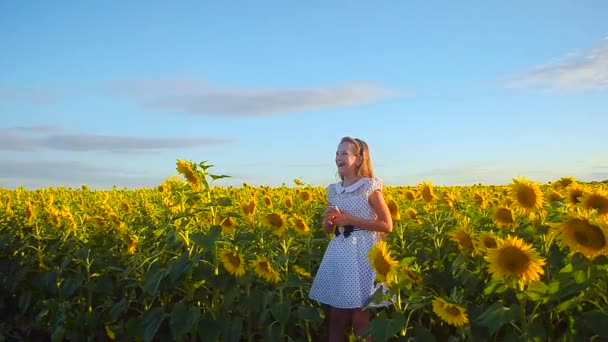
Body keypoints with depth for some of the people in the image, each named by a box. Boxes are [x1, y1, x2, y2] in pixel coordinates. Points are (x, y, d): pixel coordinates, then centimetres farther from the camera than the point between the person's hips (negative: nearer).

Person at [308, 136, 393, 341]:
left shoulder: (369, 187, -5)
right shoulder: (334, 191, 10)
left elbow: (387, 226, -8)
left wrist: (351, 220, -13)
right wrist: (328, 220, -7)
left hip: (362, 254, -5)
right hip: (338, 255, 5)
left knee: (361, 321, -1)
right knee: (335, 319, 8)